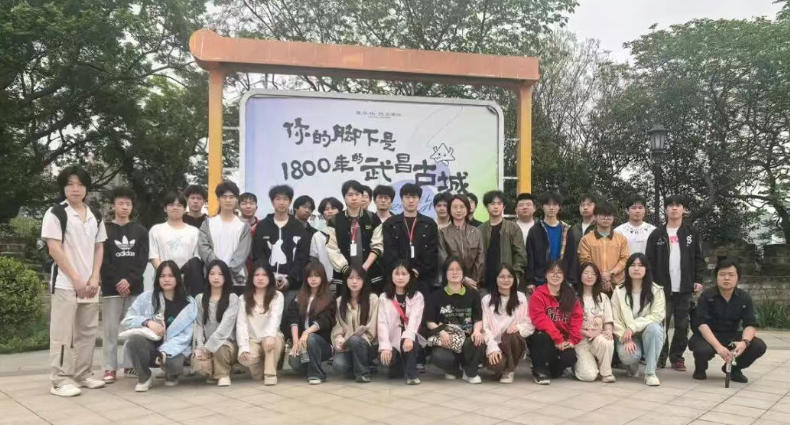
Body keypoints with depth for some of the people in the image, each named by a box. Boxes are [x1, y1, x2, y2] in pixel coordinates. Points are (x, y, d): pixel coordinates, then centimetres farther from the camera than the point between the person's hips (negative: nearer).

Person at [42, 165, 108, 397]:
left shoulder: (95, 216, 11)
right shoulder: (55, 213, -5)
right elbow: (54, 249, -11)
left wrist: (95, 278, -1)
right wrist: (76, 279, -14)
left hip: (90, 284, 6)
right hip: (65, 283, -5)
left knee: (87, 331, 11)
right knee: (62, 333, -1)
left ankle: (83, 374, 21)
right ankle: (60, 380, 5)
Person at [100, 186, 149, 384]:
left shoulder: (140, 231, 10)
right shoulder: (104, 230, 4)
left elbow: (143, 260, 2)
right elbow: (103, 261, -3)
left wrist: (129, 280, -12)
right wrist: (117, 282, -13)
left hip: (135, 287, 2)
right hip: (111, 287, -2)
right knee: (111, 329, -1)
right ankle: (110, 368, 5)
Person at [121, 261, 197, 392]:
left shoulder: (189, 303, 0)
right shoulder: (146, 297, 3)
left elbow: (184, 336, -7)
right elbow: (127, 320, -1)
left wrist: (165, 352, -23)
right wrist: (147, 322, -20)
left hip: (173, 349, -1)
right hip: (149, 345, 1)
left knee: (173, 363, -36)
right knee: (135, 339, -32)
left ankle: (171, 374, 7)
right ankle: (144, 377, -3)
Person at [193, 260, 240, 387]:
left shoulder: (232, 298, -4)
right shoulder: (200, 299, 8)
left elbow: (225, 325, -14)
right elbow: (198, 325, 3)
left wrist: (208, 347, -21)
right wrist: (200, 347, -13)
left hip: (227, 344, -2)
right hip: (206, 345, 3)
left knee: (220, 346, -37)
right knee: (198, 363, -30)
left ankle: (223, 374, -6)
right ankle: (213, 372, 7)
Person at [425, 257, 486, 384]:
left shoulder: (473, 294, 10)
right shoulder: (437, 295, 6)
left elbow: (478, 319, 5)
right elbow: (429, 322, 3)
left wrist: (477, 330, -17)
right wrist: (441, 332, -17)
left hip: (468, 338, 1)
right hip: (445, 340, -1)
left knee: (480, 343, -35)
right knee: (438, 356, -35)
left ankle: (470, 372, 0)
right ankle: (454, 368, 7)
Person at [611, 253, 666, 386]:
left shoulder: (656, 290, -3)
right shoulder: (619, 291, 0)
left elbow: (658, 315, -14)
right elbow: (615, 320, -4)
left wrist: (633, 327, -22)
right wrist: (626, 338, -19)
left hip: (649, 334, 0)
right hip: (628, 337, 0)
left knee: (653, 327, -35)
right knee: (627, 355, -33)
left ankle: (650, 372, -24)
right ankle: (632, 365, 9)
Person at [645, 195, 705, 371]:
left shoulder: (691, 233, 9)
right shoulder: (657, 235, 5)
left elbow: (699, 259, 7)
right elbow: (650, 261, 3)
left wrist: (698, 280, -2)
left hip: (684, 288, 1)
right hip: (663, 287, -1)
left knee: (682, 325, 4)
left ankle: (677, 357, 15)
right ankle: (659, 356, 8)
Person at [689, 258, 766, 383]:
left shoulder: (744, 298, -2)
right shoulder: (706, 296, -12)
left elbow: (750, 325, -7)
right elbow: (702, 324, -21)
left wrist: (744, 342, -30)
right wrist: (718, 346, -36)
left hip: (732, 336, 4)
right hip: (708, 336, -4)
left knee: (759, 346, -21)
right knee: (703, 349, -37)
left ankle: (734, 368, 10)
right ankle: (700, 368, 4)